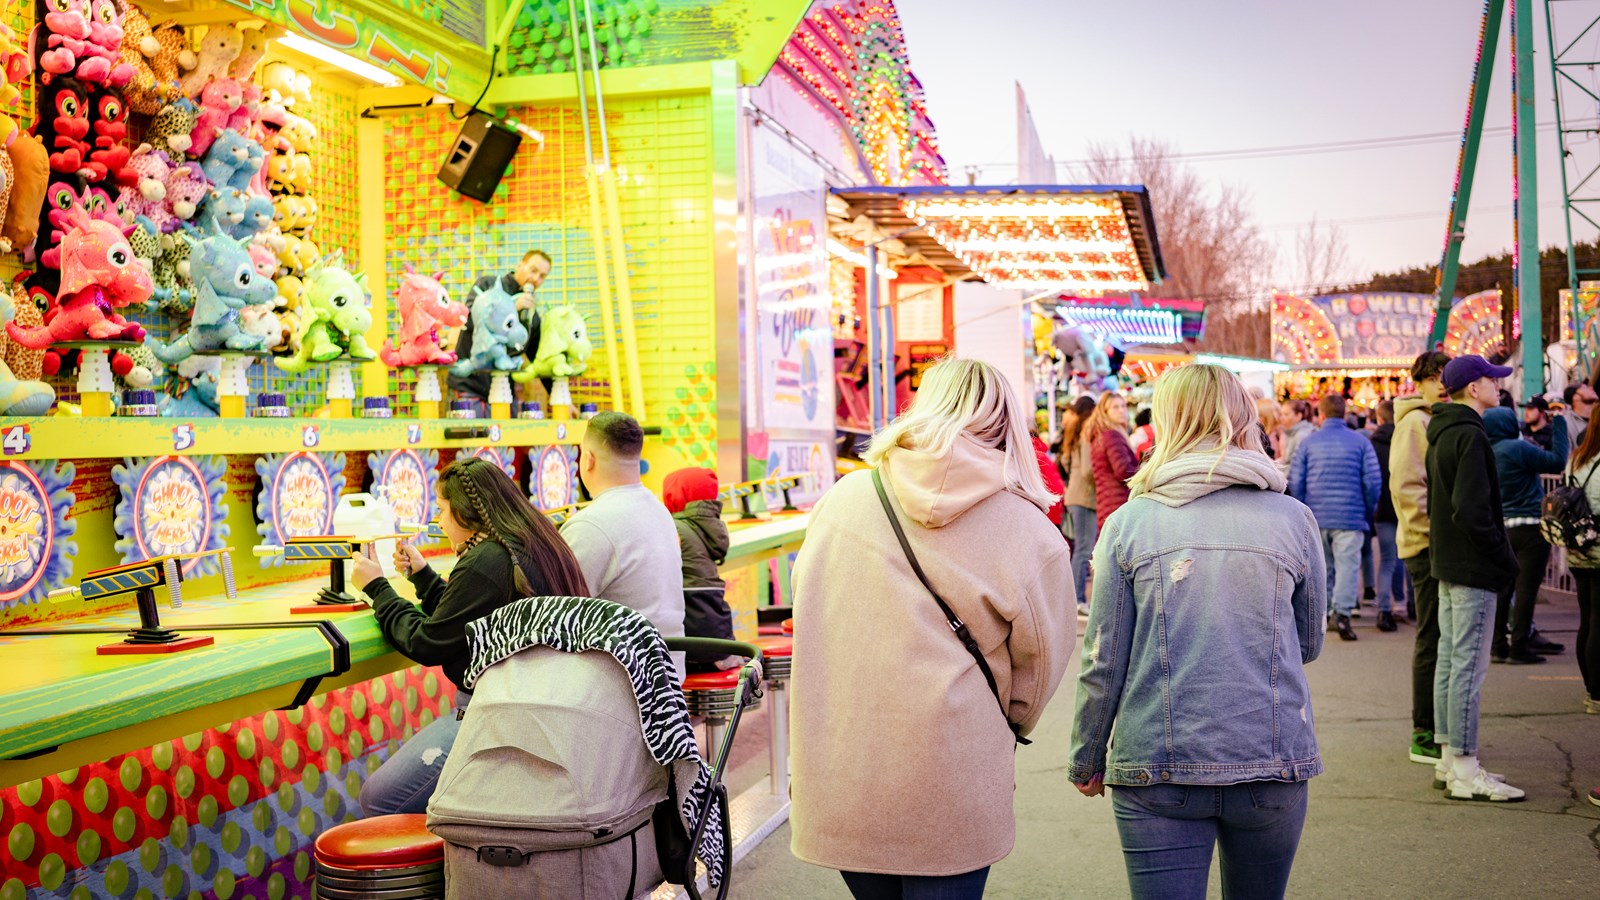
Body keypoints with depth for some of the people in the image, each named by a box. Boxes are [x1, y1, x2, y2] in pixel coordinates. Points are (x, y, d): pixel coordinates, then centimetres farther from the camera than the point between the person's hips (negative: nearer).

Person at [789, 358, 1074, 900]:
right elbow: (1041, 660, 0)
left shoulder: (840, 500, 0)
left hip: (833, 789, 3)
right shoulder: (1030, 534, -9)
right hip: (947, 795, -3)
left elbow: (806, 618, 9)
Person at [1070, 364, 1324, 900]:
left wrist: (1086, 760, 11)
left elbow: (1104, 662, -2)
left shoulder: (1128, 523, -4)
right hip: (1272, 759, 2)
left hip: (1156, 765, -2)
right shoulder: (1293, 519, 0)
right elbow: (1309, 644, 12)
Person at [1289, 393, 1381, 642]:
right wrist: (1369, 512, 12)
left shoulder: (1307, 442, 2)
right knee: (1347, 563, -4)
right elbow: (1373, 481, -2)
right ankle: (1342, 611, -18)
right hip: (1350, 517, -2)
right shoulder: (1361, 442, 0)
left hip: (1316, 517, 2)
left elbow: (1295, 482, 0)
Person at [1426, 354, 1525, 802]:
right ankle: (1464, 771, -3)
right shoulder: (1470, 436, -16)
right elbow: (1472, 509, -22)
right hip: (1472, 567, -10)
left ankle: (1449, 759, 20)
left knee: (1449, 659, 13)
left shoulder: (1441, 434, 14)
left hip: (1447, 563, 10)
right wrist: (1506, 558, -14)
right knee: (1468, 665, -7)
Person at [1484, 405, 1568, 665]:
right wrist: (1559, 424, -5)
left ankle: (1498, 646, 15)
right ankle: (1519, 648, 0)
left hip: (1503, 527, 7)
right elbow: (1557, 461, -12)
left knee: (1503, 587, 11)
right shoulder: (1517, 448, -14)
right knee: (1526, 587, -2)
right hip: (1530, 527, -7)